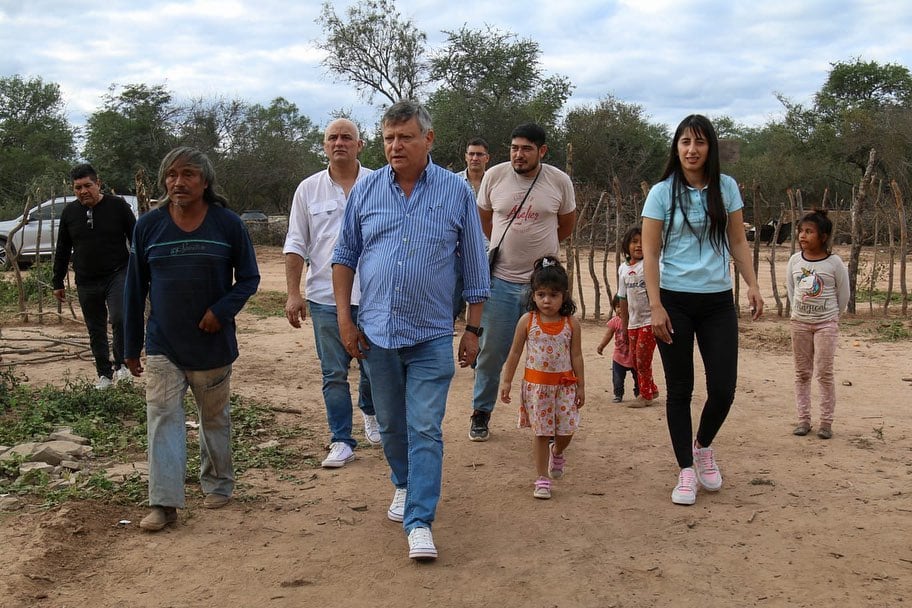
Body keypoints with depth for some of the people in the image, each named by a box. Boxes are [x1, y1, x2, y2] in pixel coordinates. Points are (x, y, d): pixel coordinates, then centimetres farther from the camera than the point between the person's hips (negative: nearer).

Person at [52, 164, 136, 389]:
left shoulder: (117, 206, -4)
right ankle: (104, 375, 21)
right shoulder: (69, 212, 6)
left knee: (119, 319, -23)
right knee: (96, 331, 9)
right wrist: (57, 282, 14)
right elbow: (62, 250, 13)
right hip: (86, 283, 4)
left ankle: (121, 365, -4)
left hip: (117, 275, -4)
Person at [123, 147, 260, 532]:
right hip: (163, 345, 1)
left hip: (213, 344, 0)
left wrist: (223, 310, -19)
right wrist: (131, 346, 4)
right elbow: (135, 289, 4)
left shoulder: (228, 224, -6)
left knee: (215, 416, 14)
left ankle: (218, 484, 32)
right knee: (162, 416, -7)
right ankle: (164, 502, -4)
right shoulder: (148, 226, -2)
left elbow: (248, 278, -1)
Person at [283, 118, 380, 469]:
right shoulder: (309, 190, 4)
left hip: (372, 295, 0)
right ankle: (341, 442, 14)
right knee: (333, 374, 4)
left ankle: (370, 413, 41)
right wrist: (293, 294, -1)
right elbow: (296, 245, 6)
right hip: (326, 297, 0)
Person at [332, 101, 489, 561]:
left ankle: (419, 522, -1)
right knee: (391, 425, 16)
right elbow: (344, 256, 8)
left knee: (425, 430, -6)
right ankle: (404, 485, 40)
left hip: (431, 336, -2)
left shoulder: (456, 192, -2)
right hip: (377, 332, 3)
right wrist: (344, 319, 2)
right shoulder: (366, 190, 2)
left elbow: (475, 267, 3)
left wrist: (473, 328, 1)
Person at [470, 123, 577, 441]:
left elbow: (567, 224, 14)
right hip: (501, 280, 0)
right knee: (491, 352, 6)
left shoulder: (560, 181, -3)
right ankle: (481, 413, 23)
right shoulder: (494, 176, -2)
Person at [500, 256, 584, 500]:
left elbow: (576, 356, 4)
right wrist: (507, 381, 3)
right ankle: (542, 479, 12)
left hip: (564, 384, 1)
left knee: (566, 431, 4)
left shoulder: (571, 323, -2)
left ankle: (557, 452, 39)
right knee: (540, 433, 2)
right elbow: (515, 353, 2)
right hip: (536, 383, -1)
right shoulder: (527, 321, -4)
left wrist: (580, 386, 5)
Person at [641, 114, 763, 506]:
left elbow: (738, 242, 11)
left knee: (723, 388, -1)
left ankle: (703, 445, 29)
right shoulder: (662, 193, -3)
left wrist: (752, 284, -2)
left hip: (718, 301, 2)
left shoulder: (726, 188, 5)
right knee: (680, 389, 4)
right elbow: (650, 253, -4)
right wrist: (656, 306, -11)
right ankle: (686, 471, 15)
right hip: (675, 301, -2)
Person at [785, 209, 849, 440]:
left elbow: (844, 294, -1)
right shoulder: (795, 260, -2)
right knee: (802, 373, 8)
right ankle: (803, 419, 14)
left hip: (826, 323, -4)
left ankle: (826, 421, 3)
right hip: (799, 322, 4)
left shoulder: (834, 263, -11)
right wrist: (799, 310, 12)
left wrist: (832, 317, 7)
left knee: (824, 373, -4)